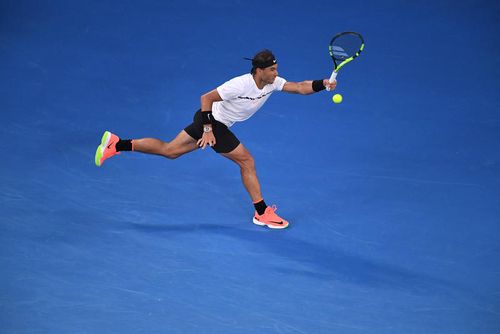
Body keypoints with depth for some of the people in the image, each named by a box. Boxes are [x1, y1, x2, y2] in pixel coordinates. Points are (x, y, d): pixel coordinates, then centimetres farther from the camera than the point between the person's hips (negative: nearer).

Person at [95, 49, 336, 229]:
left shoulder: (272, 83, -7)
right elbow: (206, 98, -26)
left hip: (213, 123, 8)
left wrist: (323, 84, -26)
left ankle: (117, 144, 12)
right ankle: (262, 213, 6)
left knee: (169, 151, 13)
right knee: (246, 161, -3)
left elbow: (300, 87, -9)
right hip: (212, 122, -8)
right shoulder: (241, 85, -29)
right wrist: (208, 130, -29)